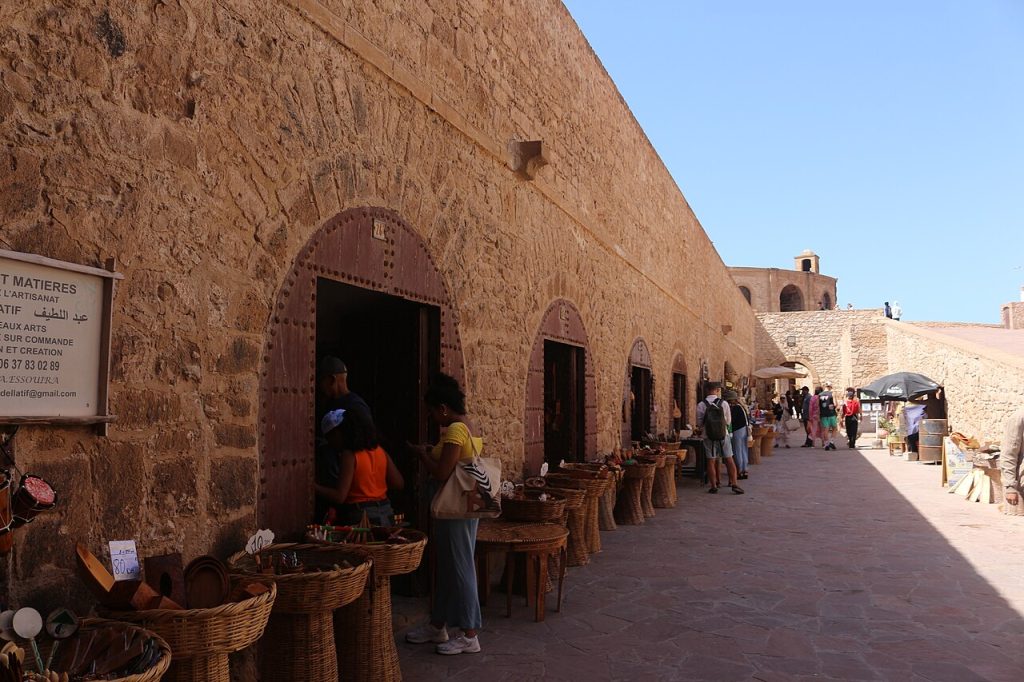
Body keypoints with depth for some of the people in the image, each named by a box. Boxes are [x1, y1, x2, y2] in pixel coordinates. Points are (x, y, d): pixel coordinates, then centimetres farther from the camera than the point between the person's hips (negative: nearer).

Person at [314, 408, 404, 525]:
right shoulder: (380, 451, 5)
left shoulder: (349, 455, -12)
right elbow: (399, 484, 10)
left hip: (359, 517, -7)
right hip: (386, 515, 7)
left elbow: (339, 496, -17)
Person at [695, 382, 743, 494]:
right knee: (729, 460, 7)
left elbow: (699, 423, -2)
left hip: (708, 436, 0)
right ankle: (734, 484, 5)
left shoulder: (701, 405, -6)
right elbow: (728, 421, 3)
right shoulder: (724, 403, -5)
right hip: (723, 435, 0)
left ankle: (714, 486, 8)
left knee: (711, 461, 6)